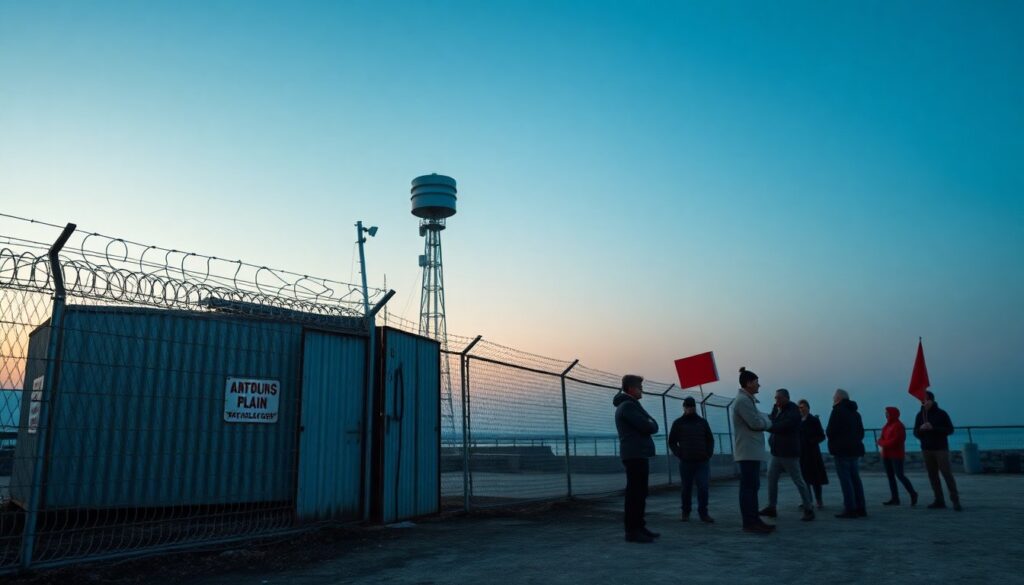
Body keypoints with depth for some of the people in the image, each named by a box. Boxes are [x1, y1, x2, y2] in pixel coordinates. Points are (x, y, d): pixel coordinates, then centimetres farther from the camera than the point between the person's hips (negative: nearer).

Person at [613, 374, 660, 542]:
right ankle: (632, 531, -7)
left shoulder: (629, 405, 21)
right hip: (635, 455, -10)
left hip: (638, 454, 10)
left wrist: (649, 424, 0)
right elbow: (650, 427, -17)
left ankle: (639, 527, 18)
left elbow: (652, 426, 19)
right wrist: (651, 423, 2)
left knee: (639, 493, 13)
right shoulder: (628, 406, -13)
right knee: (635, 493, -9)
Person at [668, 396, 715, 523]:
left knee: (703, 488, -7)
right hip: (686, 462, -1)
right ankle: (686, 512, 16)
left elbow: (710, 439, 14)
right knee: (687, 488, 5)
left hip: (702, 461, 1)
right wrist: (679, 455, -5)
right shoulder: (678, 423, 4)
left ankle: (703, 513, -1)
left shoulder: (702, 422, 10)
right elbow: (672, 442, 6)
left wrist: (709, 454, 1)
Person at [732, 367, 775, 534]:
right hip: (748, 451, -11)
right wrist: (766, 419, 0)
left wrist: (762, 419, -1)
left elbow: (757, 422, 19)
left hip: (752, 451, 11)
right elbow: (756, 423, -19)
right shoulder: (743, 400, -15)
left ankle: (754, 520, 18)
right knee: (748, 487, -9)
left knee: (752, 486, 13)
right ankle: (749, 522, -7)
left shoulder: (747, 399, 19)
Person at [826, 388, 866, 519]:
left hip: (842, 450, -9)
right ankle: (861, 508, 15)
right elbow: (861, 432, 23)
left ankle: (850, 509, -9)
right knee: (855, 479, 13)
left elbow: (830, 431, -16)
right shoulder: (855, 413, 18)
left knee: (845, 480, -7)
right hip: (855, 449, 9)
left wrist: (827, 432, 4)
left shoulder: (838, 410, -10)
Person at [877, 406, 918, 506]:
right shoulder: (887, 425, 15)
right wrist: (881, 442, -7)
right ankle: (895, 498, 8)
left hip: (896, 455, -8)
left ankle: (913, 494, 8)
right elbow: (881, 438, 15)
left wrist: (883, 443, -8)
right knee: (890, 476, 6)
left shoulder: (898, 425, -11)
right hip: (886, 455, 9)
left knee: (899, 475, -9)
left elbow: (895, 441, -18)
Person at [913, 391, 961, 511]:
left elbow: (950, 430, -7)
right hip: (926, 450, 4)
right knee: (932, 475, 4)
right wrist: (920, 429, -14)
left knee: (947, 474, -7)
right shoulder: (920, 415, 6)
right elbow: (916, 433, 9)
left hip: (941, 449, -4)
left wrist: (933, 428, -19)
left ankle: (955, 501, -3)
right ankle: (939, 500, 9)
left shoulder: (941, 413, -3)